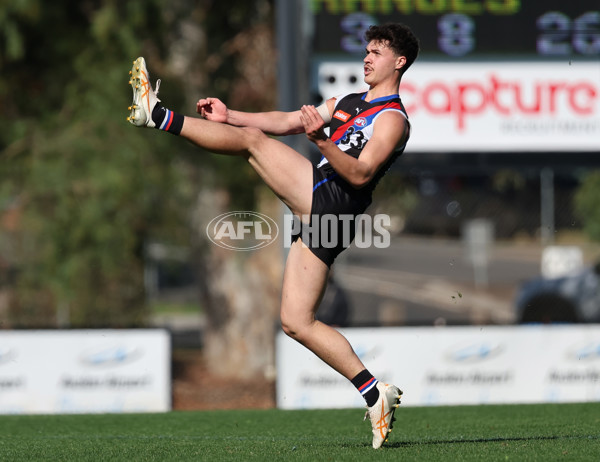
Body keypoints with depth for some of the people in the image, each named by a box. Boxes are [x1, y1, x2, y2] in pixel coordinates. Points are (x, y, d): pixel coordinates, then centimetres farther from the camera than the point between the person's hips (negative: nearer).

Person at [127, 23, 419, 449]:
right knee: (297, 322, 2)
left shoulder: (393, 120, -1)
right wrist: (230, 116, 20)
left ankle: (159, 116, -6)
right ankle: (376, 394, -1)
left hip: (330, 200, -9)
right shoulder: (350, 103, 28)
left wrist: (321, 140, -28)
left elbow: (360, 173, -15)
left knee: (252, 140, -10)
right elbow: (286, 122, 28)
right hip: (316, 210, 9)